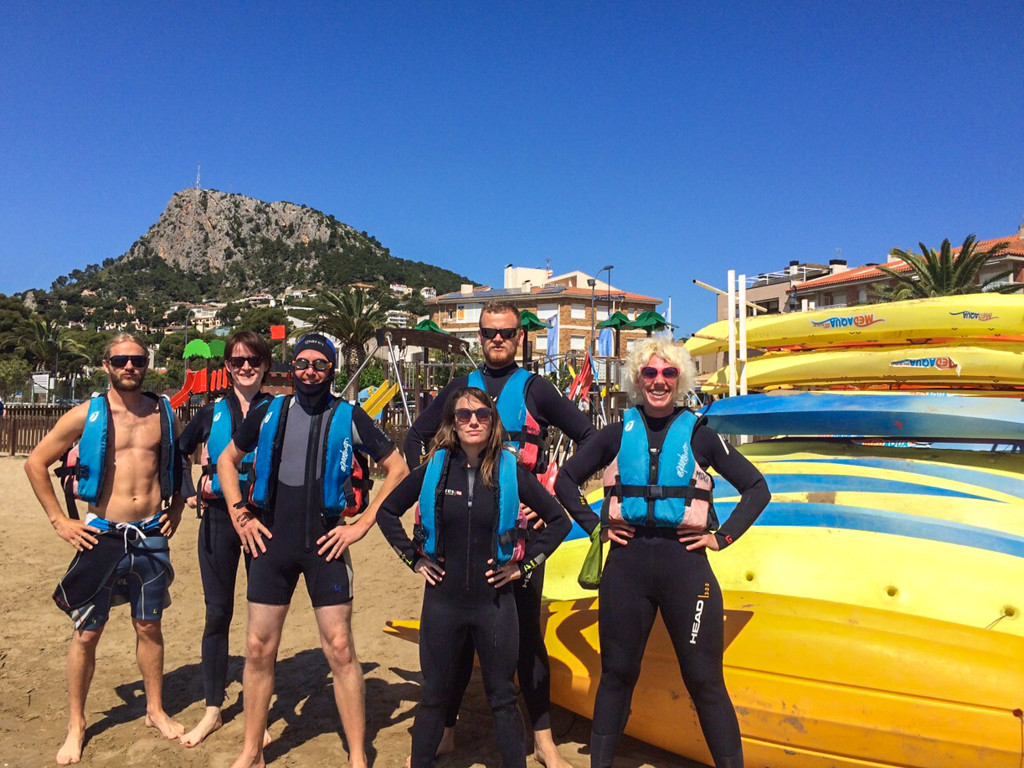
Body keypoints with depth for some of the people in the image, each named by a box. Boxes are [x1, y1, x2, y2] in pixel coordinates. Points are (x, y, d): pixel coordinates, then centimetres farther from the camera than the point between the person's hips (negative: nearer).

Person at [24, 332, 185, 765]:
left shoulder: (163, 413, 4)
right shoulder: (87, 415, -4)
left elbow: (179, 465, 20)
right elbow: (36, 463, 1)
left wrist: (175, 509, 10)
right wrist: (59, 521, -2)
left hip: (152, 537, 2)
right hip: (103, 535, -2)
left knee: (149, 627, 12)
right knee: (86, 632, 6)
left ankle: (155, 711, 29)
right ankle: (76, 724, 24)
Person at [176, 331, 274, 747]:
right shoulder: (213, 412, 5)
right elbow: (177, 450, 17)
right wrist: (189, 492, 6)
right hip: (218, 519, 2)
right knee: (217, 614, 9)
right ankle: (212, 710, 23)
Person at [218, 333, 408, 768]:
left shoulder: (350, 418, -2)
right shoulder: (268, 413, 6)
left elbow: (397, 470, 0)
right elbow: (226, 461, 18)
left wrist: (362, 524, -5)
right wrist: (240, 515, 7)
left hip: (325, 545, -3)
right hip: (271, 541, 3)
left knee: (339, 650, -1)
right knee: (259, 649, 9)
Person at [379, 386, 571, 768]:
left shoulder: (511, 471, -6)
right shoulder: (434, 468, -3)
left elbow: (559, 521, 1)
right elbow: (387, 512, 9)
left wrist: (524, 564, -3)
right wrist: (413, 558, 2)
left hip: (494, 603, -1)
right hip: (443, 600, 1)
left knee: (502, 697, 12)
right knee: (435, 696, 15)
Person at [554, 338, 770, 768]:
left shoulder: (698, 434, 3)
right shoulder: (619, 433, 6)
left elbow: (756, 489, 8)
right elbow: (566, 480, 13)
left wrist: (722, 536, -1)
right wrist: (595, 526, 4)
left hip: (685, 561, -1)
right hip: (627, 561, 2)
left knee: (705, 681, 3)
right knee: (617, 673, 12)